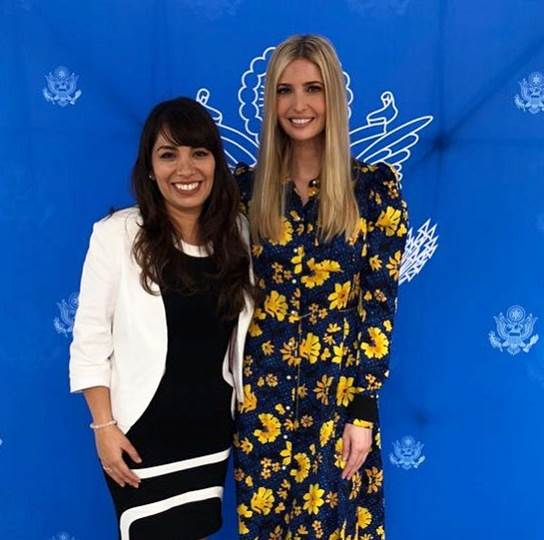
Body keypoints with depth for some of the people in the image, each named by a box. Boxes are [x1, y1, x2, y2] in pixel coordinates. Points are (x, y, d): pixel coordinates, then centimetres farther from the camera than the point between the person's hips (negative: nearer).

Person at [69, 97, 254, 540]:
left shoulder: (238, 234, 0)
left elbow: (244, 334, 7)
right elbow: (90, 337, -10)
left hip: (213, 429, 4)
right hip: (143, 432, -4)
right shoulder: (117, 234, -13)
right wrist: (104, 426, -11)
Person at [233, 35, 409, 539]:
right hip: (261, 390, 2)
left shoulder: (375, 185, -5)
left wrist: (363, 408, -9)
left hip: (338, 392, -2)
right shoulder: (248, 185, 2)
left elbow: (379, 303, -6)